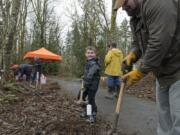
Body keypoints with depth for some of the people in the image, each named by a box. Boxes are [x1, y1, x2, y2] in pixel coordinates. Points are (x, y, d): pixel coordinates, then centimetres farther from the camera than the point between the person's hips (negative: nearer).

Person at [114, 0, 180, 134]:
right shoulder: (135, 18, 11)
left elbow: (159, 43, -28)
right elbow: (138, 43, 19)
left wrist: (140, 72, -21)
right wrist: (132, 55, -3)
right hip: (163, 73, 10)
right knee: (164, 116, 13)